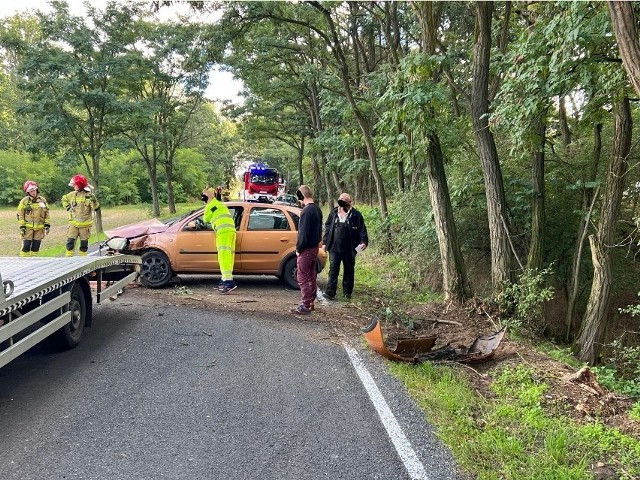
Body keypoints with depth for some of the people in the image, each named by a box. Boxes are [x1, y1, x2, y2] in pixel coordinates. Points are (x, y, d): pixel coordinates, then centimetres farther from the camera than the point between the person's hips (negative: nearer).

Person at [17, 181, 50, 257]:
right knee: (26, 246, -5)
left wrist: (47, 225, 7)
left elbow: (47, 214, 12)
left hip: (39, 228, 3)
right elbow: (20, 215, 0)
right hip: (28, 227, -3)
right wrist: (22, 227, -6)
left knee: (36, 247, 6)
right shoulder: (24, 201, -1)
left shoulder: (43, 200, 8)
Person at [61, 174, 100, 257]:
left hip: (85, 224, -3)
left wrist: (93, 199, -28)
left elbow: (96, 208, -13)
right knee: (70, 241, -3)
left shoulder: (89, 195, -8)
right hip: (73, 223, 3)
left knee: (84, 243, 6)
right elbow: (64, 199, 26)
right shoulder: (72, 194, 5)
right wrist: (67, 207, 12)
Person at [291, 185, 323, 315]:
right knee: (311, 276, 16)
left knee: (303, 278, -4)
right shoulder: (317, 209, 10)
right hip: (315, 247, 10)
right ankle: (310, 302, 25)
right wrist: (317, 241, 16)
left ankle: (305, 306, -2)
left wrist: (298, 248, -12)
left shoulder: (307, 211, -19)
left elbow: (303, 232, -21)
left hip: (306, 249, -10)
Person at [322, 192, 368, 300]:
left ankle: (347, 292, 21)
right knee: (333, 270, -4)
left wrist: (364, 241, -15)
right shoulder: (333, 213, 7)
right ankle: (330, 292, -6)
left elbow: (362, 229, -3)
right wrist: (325, 242, 9)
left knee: (349, 271, 10)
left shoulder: (356, 215, -3)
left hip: (349, 249, -1)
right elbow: (327, 228, 12)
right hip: (334, 248, 1)